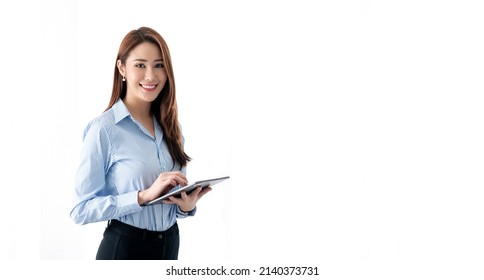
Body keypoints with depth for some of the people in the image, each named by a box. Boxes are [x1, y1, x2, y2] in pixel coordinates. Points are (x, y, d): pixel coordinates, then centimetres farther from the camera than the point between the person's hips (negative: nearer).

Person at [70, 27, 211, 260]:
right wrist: (144, 196, -26)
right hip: (124, 247, -5)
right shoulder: (104, 129, -14)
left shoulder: (171, 127, 4)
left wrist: (187, 205, -8)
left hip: (170, 244, 6)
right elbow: (81, 210, -18)